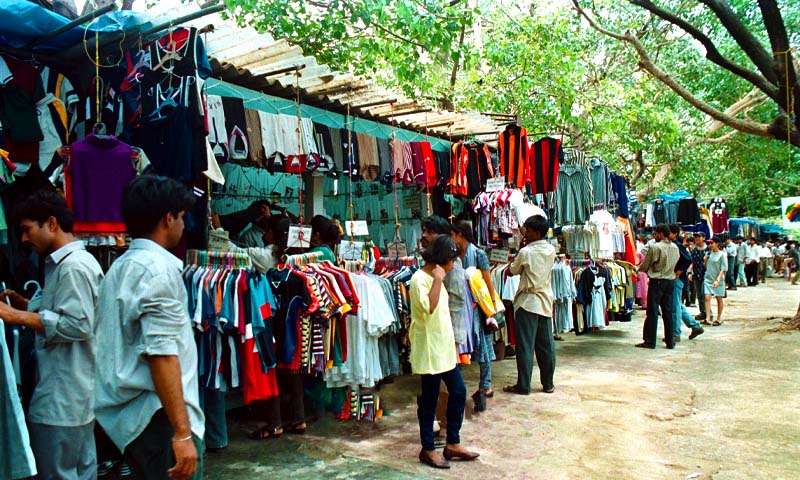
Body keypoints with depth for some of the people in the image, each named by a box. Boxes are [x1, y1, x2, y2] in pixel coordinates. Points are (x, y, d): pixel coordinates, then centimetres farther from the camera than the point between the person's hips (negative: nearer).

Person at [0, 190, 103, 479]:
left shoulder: (72, 267, -17)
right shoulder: (77, 261, 15)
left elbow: (78, 324, -23)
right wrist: (26, 304, 10)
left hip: (62, 398, -10)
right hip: (78, 391, 10)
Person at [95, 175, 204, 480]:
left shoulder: (120, 267, 13)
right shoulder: (159, 268, -15)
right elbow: (162, 354, -22)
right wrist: (182, 432, -23)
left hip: (127, 415, 10)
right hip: (159, 416, -9)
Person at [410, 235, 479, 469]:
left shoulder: (435, 277, 12)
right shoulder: (419, 279, -16)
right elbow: (429, 307, -31)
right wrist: (437, 280, -25)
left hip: (445, 347, 9)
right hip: (429, 349, -9)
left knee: (458, 392, 11)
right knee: (429, 399, 2)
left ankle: (453, 443, 24)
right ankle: (428, 449, 17)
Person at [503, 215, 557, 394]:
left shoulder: (525, 252, -13)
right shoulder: (551, 250, 2)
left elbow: (513, 270, 2)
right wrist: (528, 242, 19)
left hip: (528, 302, -6)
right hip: (546, 301, 6)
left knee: (525, 345, -1)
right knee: (546, 345, 11)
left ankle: (523, 386, 3)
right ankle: (548, 384, 18)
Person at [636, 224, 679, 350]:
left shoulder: (655, 247, -14)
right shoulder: (675, 248, 6)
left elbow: (644, 266, -8)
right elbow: (676, 263, 16)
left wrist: (638, 268, 12)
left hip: (657, 282, -6)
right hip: (670, 281, 6)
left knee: (652, 312, -1)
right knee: (668, 312, 11)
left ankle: (650, 341, 2)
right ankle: (670, 341, 15)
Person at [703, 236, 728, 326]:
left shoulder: (722, 255, -7)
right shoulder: (709, 253, 8)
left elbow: (723, 269, -11)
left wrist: (718, 280, -20)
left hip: (718, 280, -4)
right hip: (708, 279, 4)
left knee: (719, 299, 8)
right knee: (707, 298, -8)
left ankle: (718, 319, 18)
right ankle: (707, 319, -11)